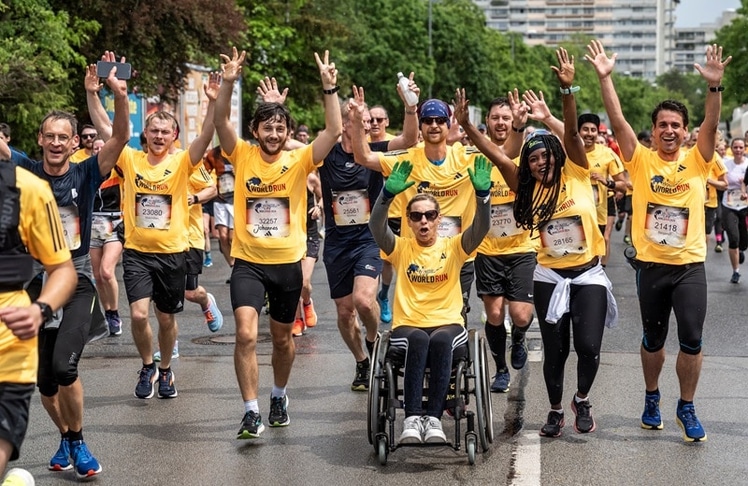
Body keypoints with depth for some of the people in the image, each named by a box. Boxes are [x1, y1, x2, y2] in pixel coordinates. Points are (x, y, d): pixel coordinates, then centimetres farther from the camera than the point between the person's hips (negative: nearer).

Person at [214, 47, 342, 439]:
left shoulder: (299, 161, -3)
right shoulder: (242, 156, -3)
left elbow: (334, 130, -13)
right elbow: (220, 122, -17)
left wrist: (329, 88, -23)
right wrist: (228, 83, -30)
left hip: (287, 263, 2)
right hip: (248, 263, -1)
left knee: (282, 338, 16)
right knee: (246, 335, -17)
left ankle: (279, 397, 40)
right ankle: (251, 412, -10)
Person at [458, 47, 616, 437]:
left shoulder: (576, 175, -5)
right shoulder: (529, 187, 0)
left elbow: (572, 133, -18)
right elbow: (495, 155, -7)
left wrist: (567, 89, -30)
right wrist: (465, 124, -16)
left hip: (588, 274, -2)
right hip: (549, 276, 2)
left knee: (589, 346, -8)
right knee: (554, 350, 5)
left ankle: (582, 400, 19)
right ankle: (555, 411, 24)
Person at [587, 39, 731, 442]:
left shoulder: (696, 161, 1)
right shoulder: (641, 160, 0)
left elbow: (711, 124, -15)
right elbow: (617, 120, -10)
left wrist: (714, 86, -31)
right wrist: (605, 77, -22)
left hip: (690, 264, 0)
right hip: (650, 264, 1)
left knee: (692, 339, -6)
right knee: (653, 339, 13)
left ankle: (687, 407, 10)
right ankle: (652, 398, 34)